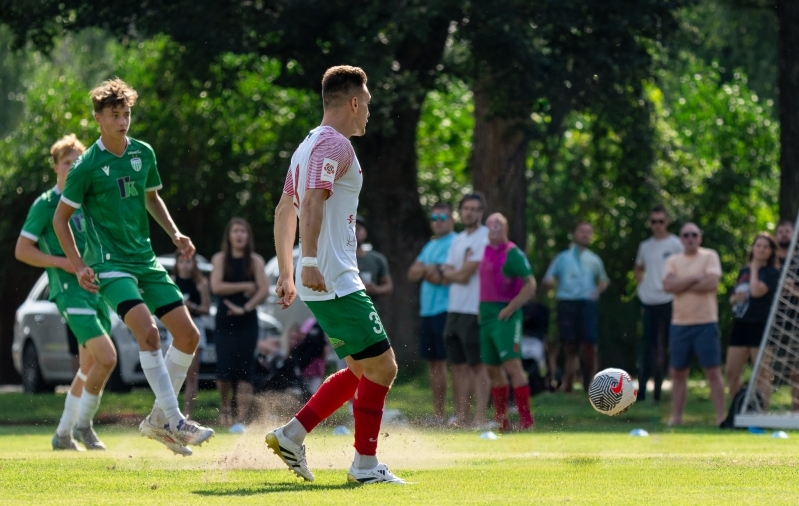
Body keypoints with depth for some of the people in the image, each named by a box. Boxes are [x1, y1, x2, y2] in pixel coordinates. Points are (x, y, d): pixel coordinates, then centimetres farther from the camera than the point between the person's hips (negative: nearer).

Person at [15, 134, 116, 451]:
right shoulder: (45, 205, -5)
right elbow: (22, 250, -7)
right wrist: (64, 263, -16)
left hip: (96, 290, 8)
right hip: (70, 291, -8)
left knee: (89, 368, 11)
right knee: (106, 357, -19)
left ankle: (64, 434, 21)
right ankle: (83, 425, -5)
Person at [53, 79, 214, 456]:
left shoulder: (143, 154, 7)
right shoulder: (87, 166, -9)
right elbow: (61, 217, -2)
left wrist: (174, 234, 11)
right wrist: (79, 266, -9)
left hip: (145, 259, 7)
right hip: (109, 263, -7)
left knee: (188, 335, -1)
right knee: (147, 330, -26)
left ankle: (158, 419, 11)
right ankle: (174, 421, -22)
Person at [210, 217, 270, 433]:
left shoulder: (255, 260, 4)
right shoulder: (220, 259, 4)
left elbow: (264, 289, -6)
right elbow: (216, 286, -9)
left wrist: (245, 308, -15)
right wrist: (245, 286, -10)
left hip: (247, 322, 0)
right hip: (224, 321, 0)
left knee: (244, 370, -7)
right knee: (225, 368, -9)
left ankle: (241, 419, -10)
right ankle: (225, 408, 19)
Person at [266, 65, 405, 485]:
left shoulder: (310, 145, 20)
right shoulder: (335, 144, -11)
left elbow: (285, 211, 25)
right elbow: (313, 203, -24)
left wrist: (287, 274, 27)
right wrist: (310, 262, -31)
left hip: (323, 283, 10)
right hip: (336, 283, -10)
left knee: (362, 370, 14)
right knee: (381, 366, -6)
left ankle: (291, 434, 12)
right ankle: (365, 464, -2)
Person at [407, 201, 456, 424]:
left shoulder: (456, 243, -6)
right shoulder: (429, 246, 21)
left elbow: (447, 276, -15)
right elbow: (412, 274, 14)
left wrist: (424, 271, -2)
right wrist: (431, 269, -5)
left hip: (446, 311, -8)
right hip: (427, 310, 8)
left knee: (448, 361, -12)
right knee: (433, 362, 9)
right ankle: (438, 413, 14)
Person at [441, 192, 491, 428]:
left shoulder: (485, 238, -7)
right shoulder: (458, 240, 18)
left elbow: (466, 273, -13)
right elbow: (446, 273, 12)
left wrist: (451, 273, 4)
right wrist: (458, 273, -7)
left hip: (474, 311, -8)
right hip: (454, 309, 8)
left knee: (477, 365, -8)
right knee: (458, 366, 8)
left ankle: (479, 417, -10)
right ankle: (461, 417, 11)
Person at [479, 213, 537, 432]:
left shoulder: (512, 253, -9)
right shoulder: (485, 251, 13)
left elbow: (530, 285, -13)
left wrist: (509, 309, -16)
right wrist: (482, 310, 13)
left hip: (506, 317, -8)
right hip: (486, 315, 8)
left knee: (512, 365, -15)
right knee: (493, 368, 10)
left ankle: (526, 420, -15)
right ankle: (501, 421, 18)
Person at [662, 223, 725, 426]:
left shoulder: (709, 256, 0)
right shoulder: (673, 261, 10)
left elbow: (712, 283, -15)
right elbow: (668, 285, -7)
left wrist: (682, 285, -7)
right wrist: (694, 278, -13)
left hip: (705, 323, -4)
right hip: (679, 323, 4)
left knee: (713, 371, -4)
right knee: (678, 372, 6)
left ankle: (721, 416, -2)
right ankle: (676, 416, 13)